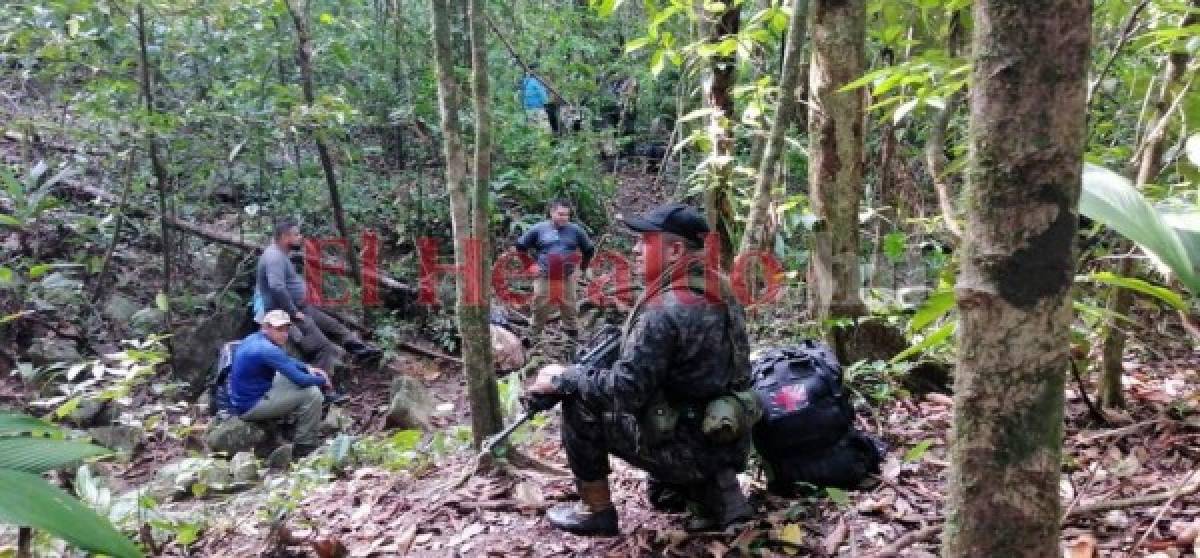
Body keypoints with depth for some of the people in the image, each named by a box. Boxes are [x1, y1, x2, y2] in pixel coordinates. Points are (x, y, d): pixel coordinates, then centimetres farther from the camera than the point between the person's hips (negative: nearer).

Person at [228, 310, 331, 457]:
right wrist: (323, 380, -6)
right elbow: (301, 380, -24)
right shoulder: (267, 350, -25)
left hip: (242, 398, 10)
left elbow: (286, 360, 21)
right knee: (312, 394, -16)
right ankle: (305, 447, -2)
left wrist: (308, 368, 8)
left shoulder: (254, 339, 4)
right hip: (251, 406, -10)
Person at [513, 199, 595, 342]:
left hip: (567, 278, 1)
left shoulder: (575, 230, 3)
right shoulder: (539, 229, 0)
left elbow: (589, 249, 15)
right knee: (540, 310, 3)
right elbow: (520, 246, 9)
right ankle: (532, 336, 14)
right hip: (544, 278, -1)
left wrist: (581, 268, 11)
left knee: (569, 310, 7)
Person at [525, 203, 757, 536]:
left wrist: (563, 378, -9)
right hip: (728, 442, 9)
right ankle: (712, 488, 15)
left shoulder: (664, 310, -23)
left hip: (689, 448, -9)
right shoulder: (718, 290, 5)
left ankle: (595, 511, 10)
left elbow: (626, 389, -24)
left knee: (580, 403, 0)